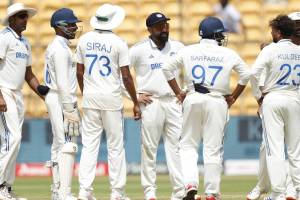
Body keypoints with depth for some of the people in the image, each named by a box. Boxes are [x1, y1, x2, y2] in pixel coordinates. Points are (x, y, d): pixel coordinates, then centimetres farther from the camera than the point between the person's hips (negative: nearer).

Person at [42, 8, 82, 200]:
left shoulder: (55, 47, 17)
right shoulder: (61, 49, -14)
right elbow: (62, 82, -20)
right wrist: (70, 110, -21)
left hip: (54, 98, 11)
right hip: (63, 99, -11)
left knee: (59, 145, 11)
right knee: (68, 146, -13)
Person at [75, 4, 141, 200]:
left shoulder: (85, 40, 4)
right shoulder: (118, 42, -8)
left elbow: (79, 72, 9)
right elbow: (126, 76, -8)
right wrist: (136, 103, 0)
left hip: (90, 97, 3)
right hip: (111, 99, -3)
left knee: (89, 145, 5)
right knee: (116, 146, 4)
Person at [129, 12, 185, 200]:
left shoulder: (178, 47, 9)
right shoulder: (140, 49, -1)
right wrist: (134, 96, -4)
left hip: (174, 102, 3)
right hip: (151, 104, -3)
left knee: (176, 148, -3)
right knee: (149, 149, 0)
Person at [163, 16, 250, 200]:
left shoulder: (188, 51, 5)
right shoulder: (228, 54, 1)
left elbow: (167, 68, 6)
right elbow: (246, 74, 3)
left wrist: (178, 92, 9)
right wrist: (233, 97, 10)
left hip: (192, 100, 1)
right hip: (217, 101, -1)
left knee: (188, 145, 13)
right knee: (213, 148, 3)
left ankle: (191, 185, -5)